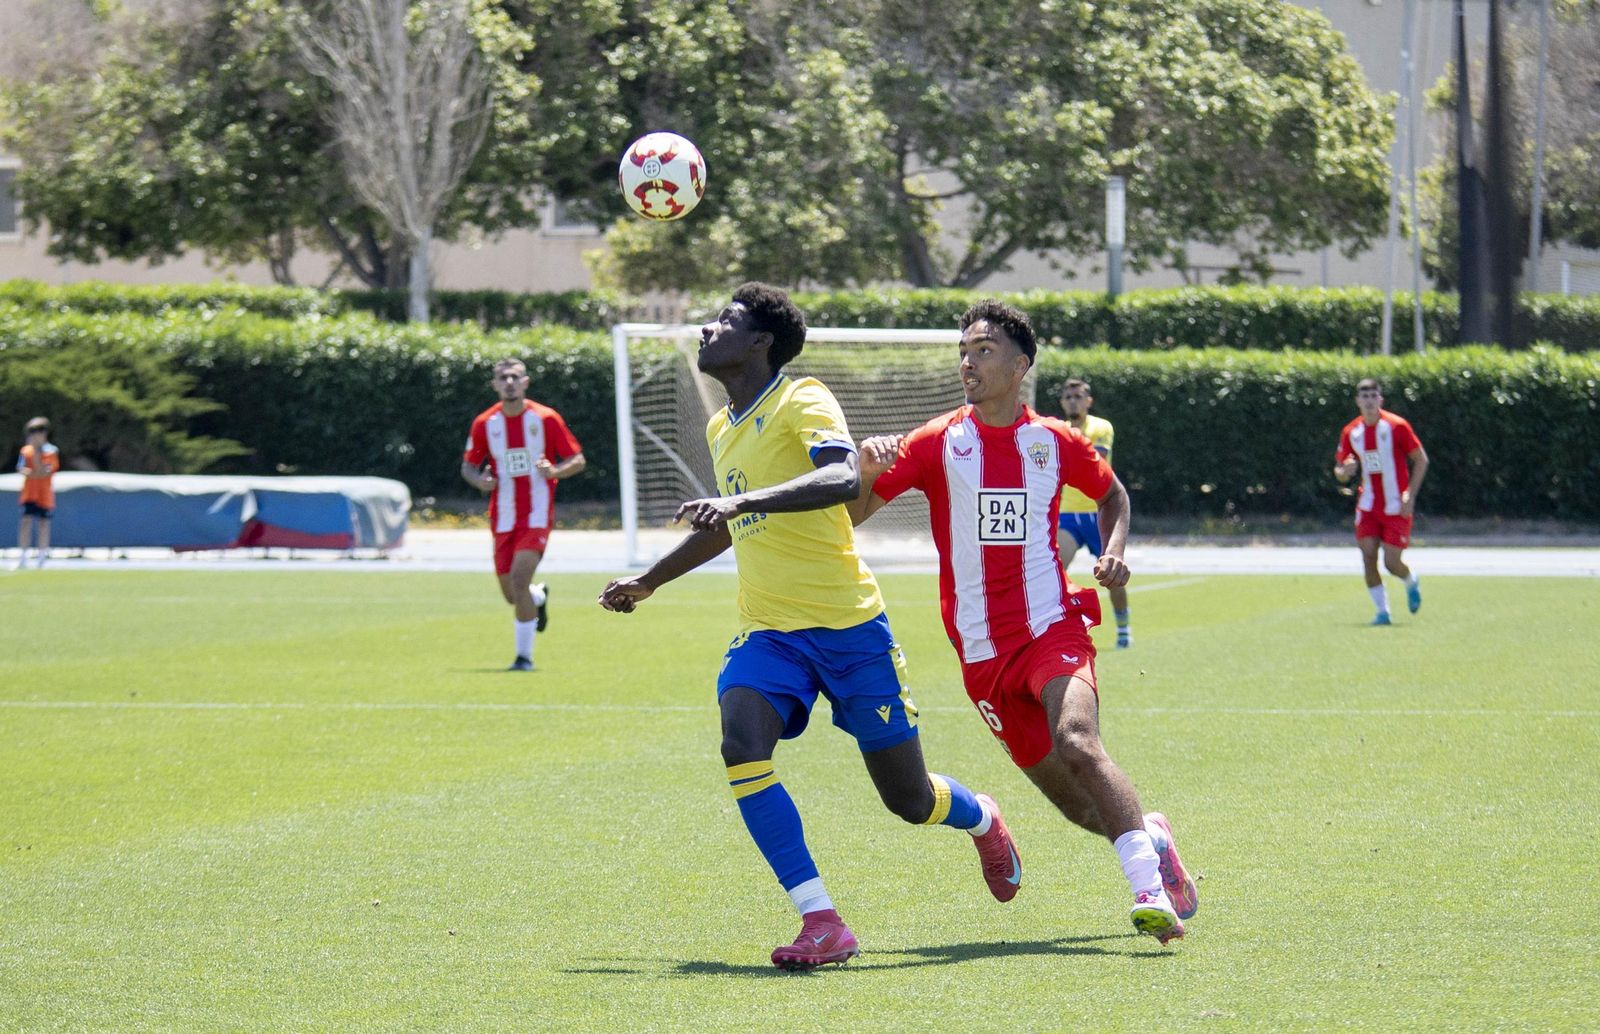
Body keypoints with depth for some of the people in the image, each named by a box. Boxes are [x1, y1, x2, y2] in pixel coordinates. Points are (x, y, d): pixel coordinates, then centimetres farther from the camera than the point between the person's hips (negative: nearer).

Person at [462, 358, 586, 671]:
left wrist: (554, 471, -20)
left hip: (537, 516, -4)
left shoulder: (545, 419, -4)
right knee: (511, 595, 7)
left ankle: (525, 655, -10)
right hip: (503, 518, 4)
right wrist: (479, 480, -10)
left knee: (519, 578, -21)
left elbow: (578, 461, 1)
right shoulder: (485, 424, 3)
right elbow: (468, 466, 13)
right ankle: (539, 597, 46)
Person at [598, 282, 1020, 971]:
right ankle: (821, 922, -23)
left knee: (909, 800, 2)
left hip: (848, 627, -6)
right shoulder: (722, 429, 13)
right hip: (767, 631, 6)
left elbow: (844, 479, -32)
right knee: (741, 745, -25)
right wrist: (647, 582, 38)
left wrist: (744, 500, -42)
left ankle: (981, 820, 41)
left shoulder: (801, 403, -11)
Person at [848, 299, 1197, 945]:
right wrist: (867, 468, -22)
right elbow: (850, 515, -1)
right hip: (982, 651, 2)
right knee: (1078, 805, 3)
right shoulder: (939, 443, 1)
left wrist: (1112, 553, 5)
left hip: (1053, 630, -2)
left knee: (1076, 741, -30)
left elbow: (1112, 494, 24)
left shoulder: (1057, 443, 4)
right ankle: (1149, 836, 33)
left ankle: (1150, 888, -33)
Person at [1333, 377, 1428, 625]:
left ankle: (1412, 582, 29)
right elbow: (1340, 471, 11)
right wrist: (1345, 471, -16)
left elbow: (1421, 460, -5)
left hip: (1396, 507, -4)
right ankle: (1382, 611, 1)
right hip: (1368, 505, 4)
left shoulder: (1397, 426, -10)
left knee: (1392, 563, -6)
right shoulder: (1351, 433, 2)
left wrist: (1409, 496, -12)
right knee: (1368, 556, -10)